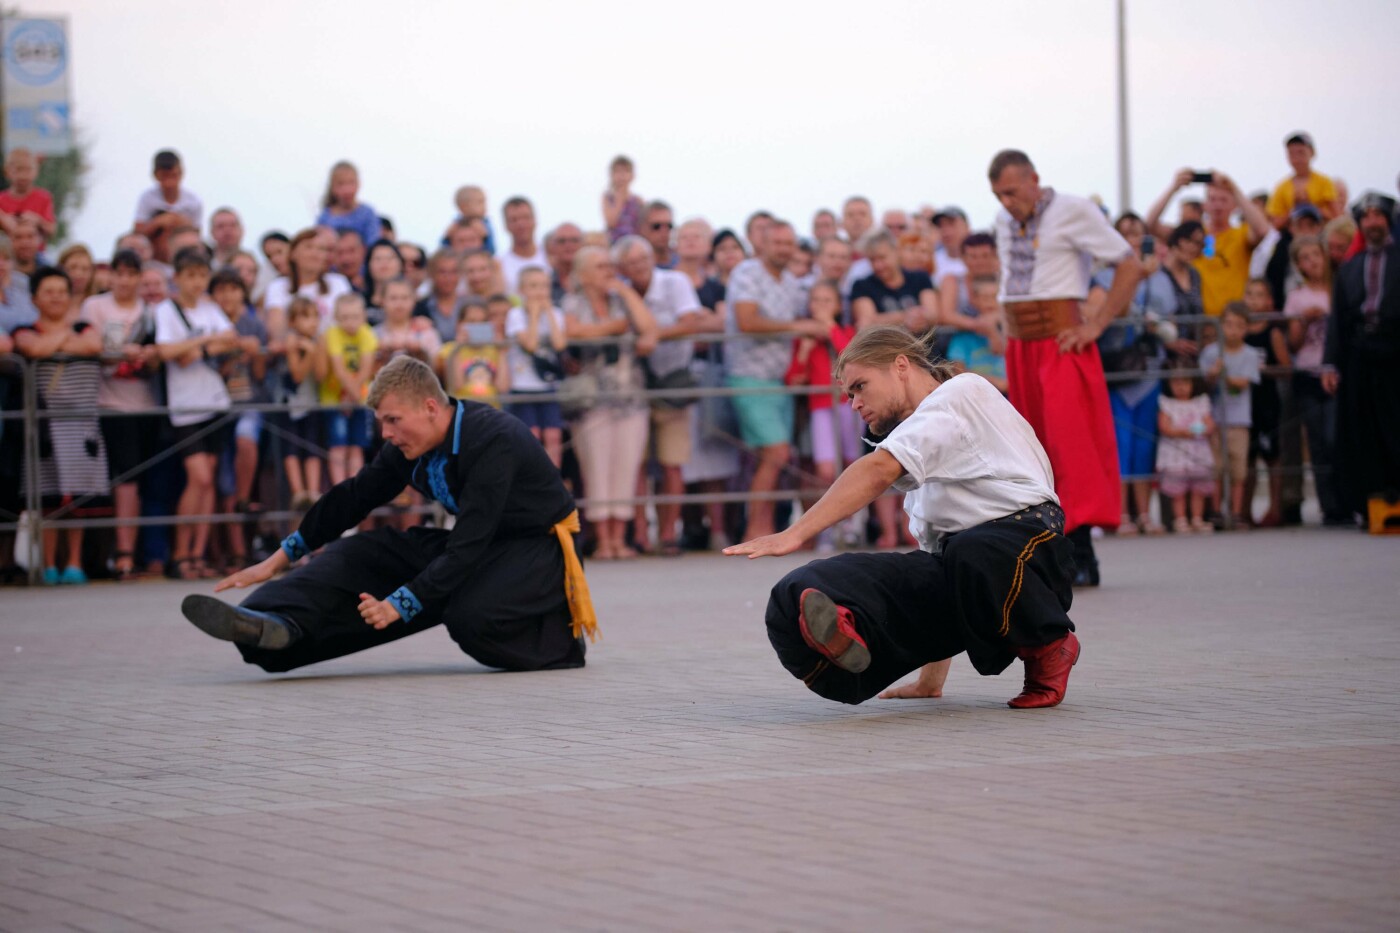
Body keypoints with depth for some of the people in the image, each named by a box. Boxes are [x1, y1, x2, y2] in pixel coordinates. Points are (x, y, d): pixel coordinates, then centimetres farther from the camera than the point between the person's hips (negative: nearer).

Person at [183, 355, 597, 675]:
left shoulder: (493, 441, -29)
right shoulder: (410, 447, -4)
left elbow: (467, 548, -31)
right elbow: (351, 500, 6)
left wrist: (398, 605, -34)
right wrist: (275, 563, 6)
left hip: (541, 548, -8)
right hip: (483, 546, 8)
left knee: (470, 617, -36)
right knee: (362, 554, -6)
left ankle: (561, 638, -10)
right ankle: (275, 625, -27)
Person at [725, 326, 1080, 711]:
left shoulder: (962, 393, 0)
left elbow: (880, 469, -16)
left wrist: (795, 534, -24)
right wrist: (930, 678, 29)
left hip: (1027, 538, -7)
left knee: (973, 555, -43)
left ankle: (1048, 644, -12)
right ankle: (845, 630, -55)